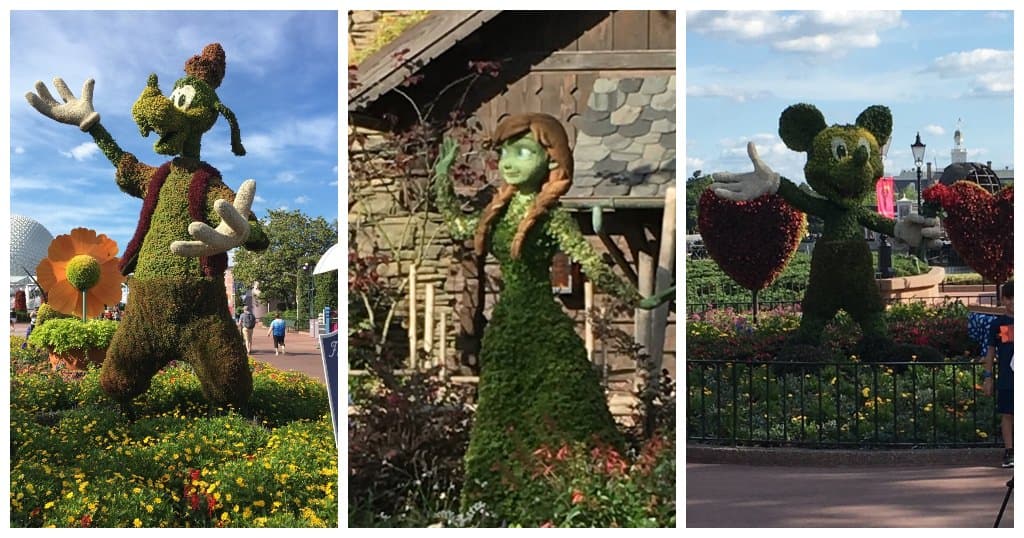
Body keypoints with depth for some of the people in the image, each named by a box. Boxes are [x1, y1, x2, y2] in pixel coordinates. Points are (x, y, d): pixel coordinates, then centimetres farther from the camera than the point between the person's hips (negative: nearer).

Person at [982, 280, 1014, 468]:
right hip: (1006, 380, 0)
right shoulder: (997, 323, 4)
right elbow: (991, 352, 7)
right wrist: (988, 377, 1)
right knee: (1007, 415, 3)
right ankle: (1008, 453, 7)